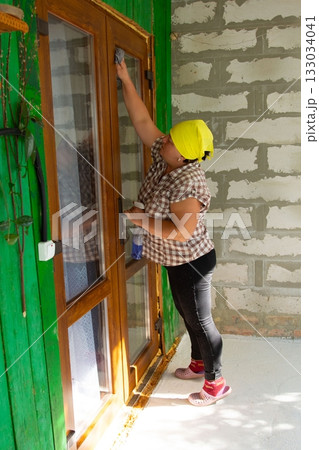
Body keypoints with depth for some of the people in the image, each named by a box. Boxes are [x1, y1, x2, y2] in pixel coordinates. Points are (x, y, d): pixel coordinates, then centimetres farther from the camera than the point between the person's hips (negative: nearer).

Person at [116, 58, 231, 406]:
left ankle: (215, 383, 24)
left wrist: (142, 220, -24)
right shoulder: (163, 158, -4)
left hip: (192, 261, -9)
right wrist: (125, 80, -6)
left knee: (200, 320, 5)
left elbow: (181, 232, -33)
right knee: (186, 312, 23)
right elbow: (142, 121, -1)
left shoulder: (188, 182, -29)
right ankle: (199, 363, 45)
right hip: (176, 260, 9)